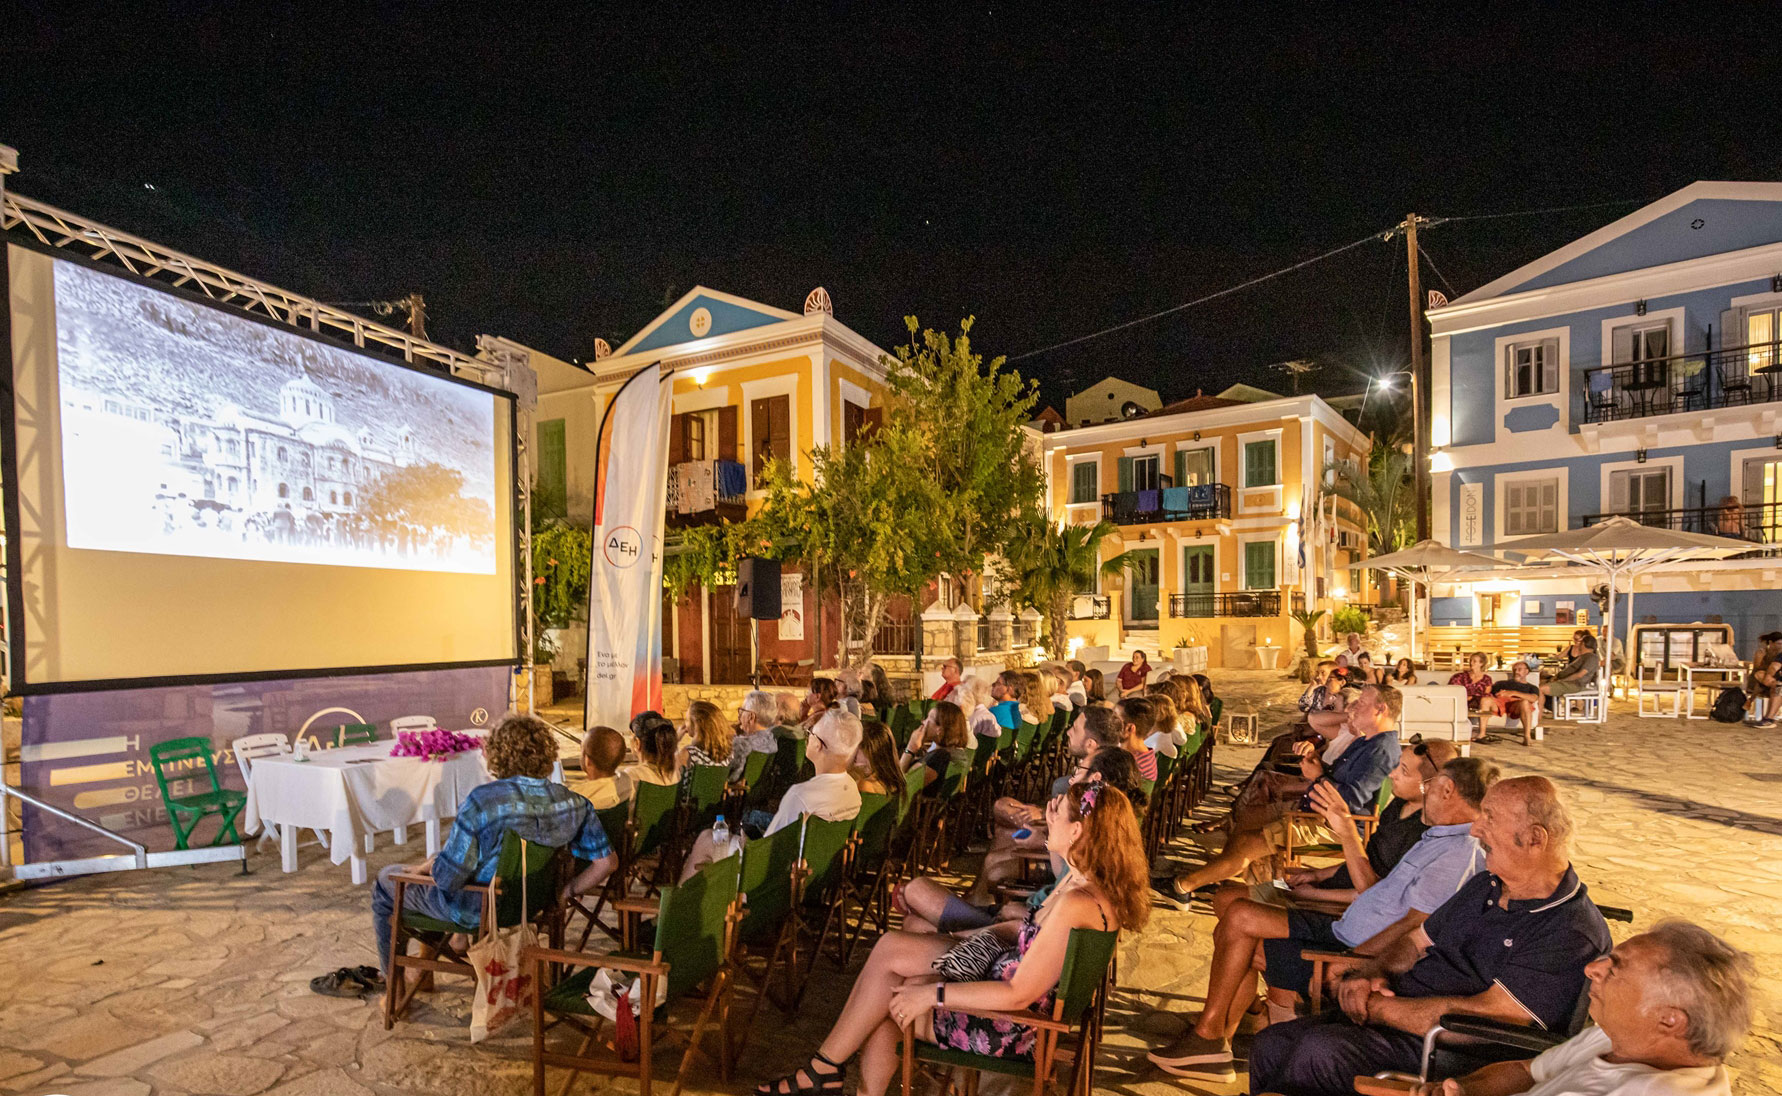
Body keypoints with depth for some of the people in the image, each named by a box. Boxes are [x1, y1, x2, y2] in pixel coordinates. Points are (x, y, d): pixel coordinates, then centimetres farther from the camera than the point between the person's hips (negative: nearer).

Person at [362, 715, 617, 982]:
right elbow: (607, 862, -14)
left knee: (386, 881, 23)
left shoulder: (482, 801, -30)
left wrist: (423, 868, -1)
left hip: (478, 911, -5)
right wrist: (566, 892, 1)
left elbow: (446, 878, -23)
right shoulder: (574, 803, -16)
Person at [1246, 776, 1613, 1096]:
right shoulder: (1484, 886, 13)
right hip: (1398, 1017, 8)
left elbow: (1478, 1015, -23)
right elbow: (1416, 941, 21)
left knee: (1319, 1050, -31)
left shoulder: (1573, 934, -16)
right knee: (1270, 1045, -9)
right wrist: (1370, 974, 0)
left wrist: (1375, 1006, -15)